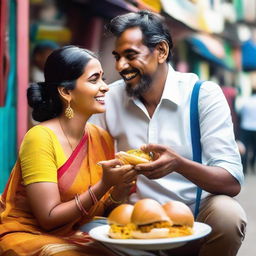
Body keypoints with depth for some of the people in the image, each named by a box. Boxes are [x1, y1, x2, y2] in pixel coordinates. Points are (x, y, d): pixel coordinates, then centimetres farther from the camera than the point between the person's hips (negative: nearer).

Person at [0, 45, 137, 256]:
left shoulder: (102, 138, 0)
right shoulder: (40, 138, -18)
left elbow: (100, 210, 5)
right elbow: (48, 219, -18)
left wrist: (119, 189, -15)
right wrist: (103, 186, -26)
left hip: (74, 237, 6)